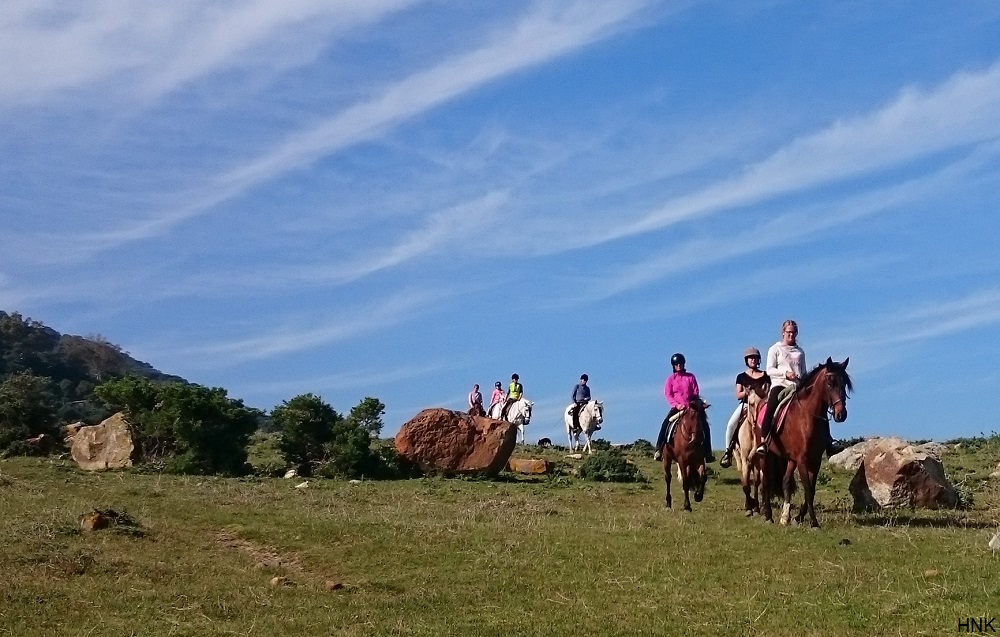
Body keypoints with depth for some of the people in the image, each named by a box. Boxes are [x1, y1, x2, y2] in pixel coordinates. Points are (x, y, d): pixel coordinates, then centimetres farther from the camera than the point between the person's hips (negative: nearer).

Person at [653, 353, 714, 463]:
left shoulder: (690, 377, 7)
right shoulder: (671, 379, 5)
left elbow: (696, 392, 4)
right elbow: (668, 394, -3)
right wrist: (677, 404, -18)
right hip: (677, 407, -1)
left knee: (704, 425, -15)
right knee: (665, 424, -25)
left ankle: (707, 452, -8)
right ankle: (659, 449, -23)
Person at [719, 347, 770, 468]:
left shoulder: (765, 376, 9)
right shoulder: (741, 377, 10)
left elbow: (767, 394, 3)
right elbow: (738, 396, 4)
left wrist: (758, 391, -17)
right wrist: (746, 392, -17)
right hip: (745, 404, 0)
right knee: (731, 424, -22)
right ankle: (728, 451, -13)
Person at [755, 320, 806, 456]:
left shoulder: (800, 352, 23)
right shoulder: (775, 349, 11)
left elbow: (804, 372, 26)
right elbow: (770, 370, 1)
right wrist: (785, 373, -13)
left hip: (797, 386, 5)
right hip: (779, 384, -4)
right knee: (771, 408, -29)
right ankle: (763, 442, -36)